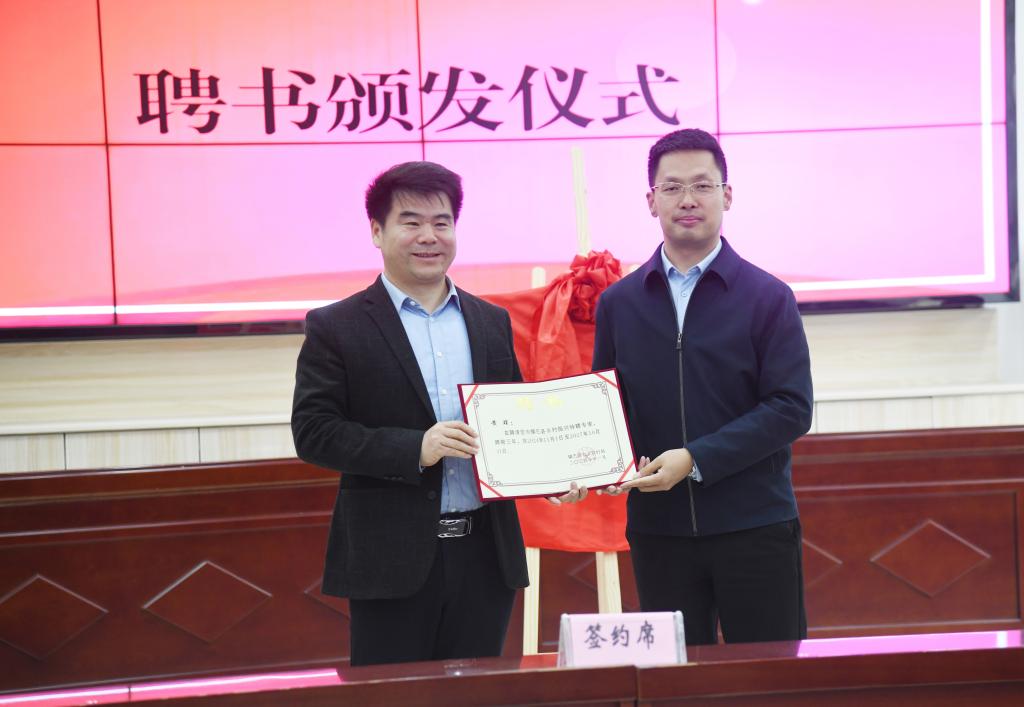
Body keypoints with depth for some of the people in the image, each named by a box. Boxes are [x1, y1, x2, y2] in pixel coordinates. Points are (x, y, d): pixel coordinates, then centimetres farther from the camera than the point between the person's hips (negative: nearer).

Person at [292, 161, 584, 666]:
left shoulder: (493, 322, 13)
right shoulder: (336, 328, 0)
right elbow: (312, 431, -8)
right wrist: (415, 448, -18)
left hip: (486, 553, 4)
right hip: (392, 562, -4)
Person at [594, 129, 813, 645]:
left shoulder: (767, 298, 0)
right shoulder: (618, 303, 9)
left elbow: (790, 408, -7)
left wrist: (696, 460, -15)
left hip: (754, 527, -2)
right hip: (657, 529, 2)